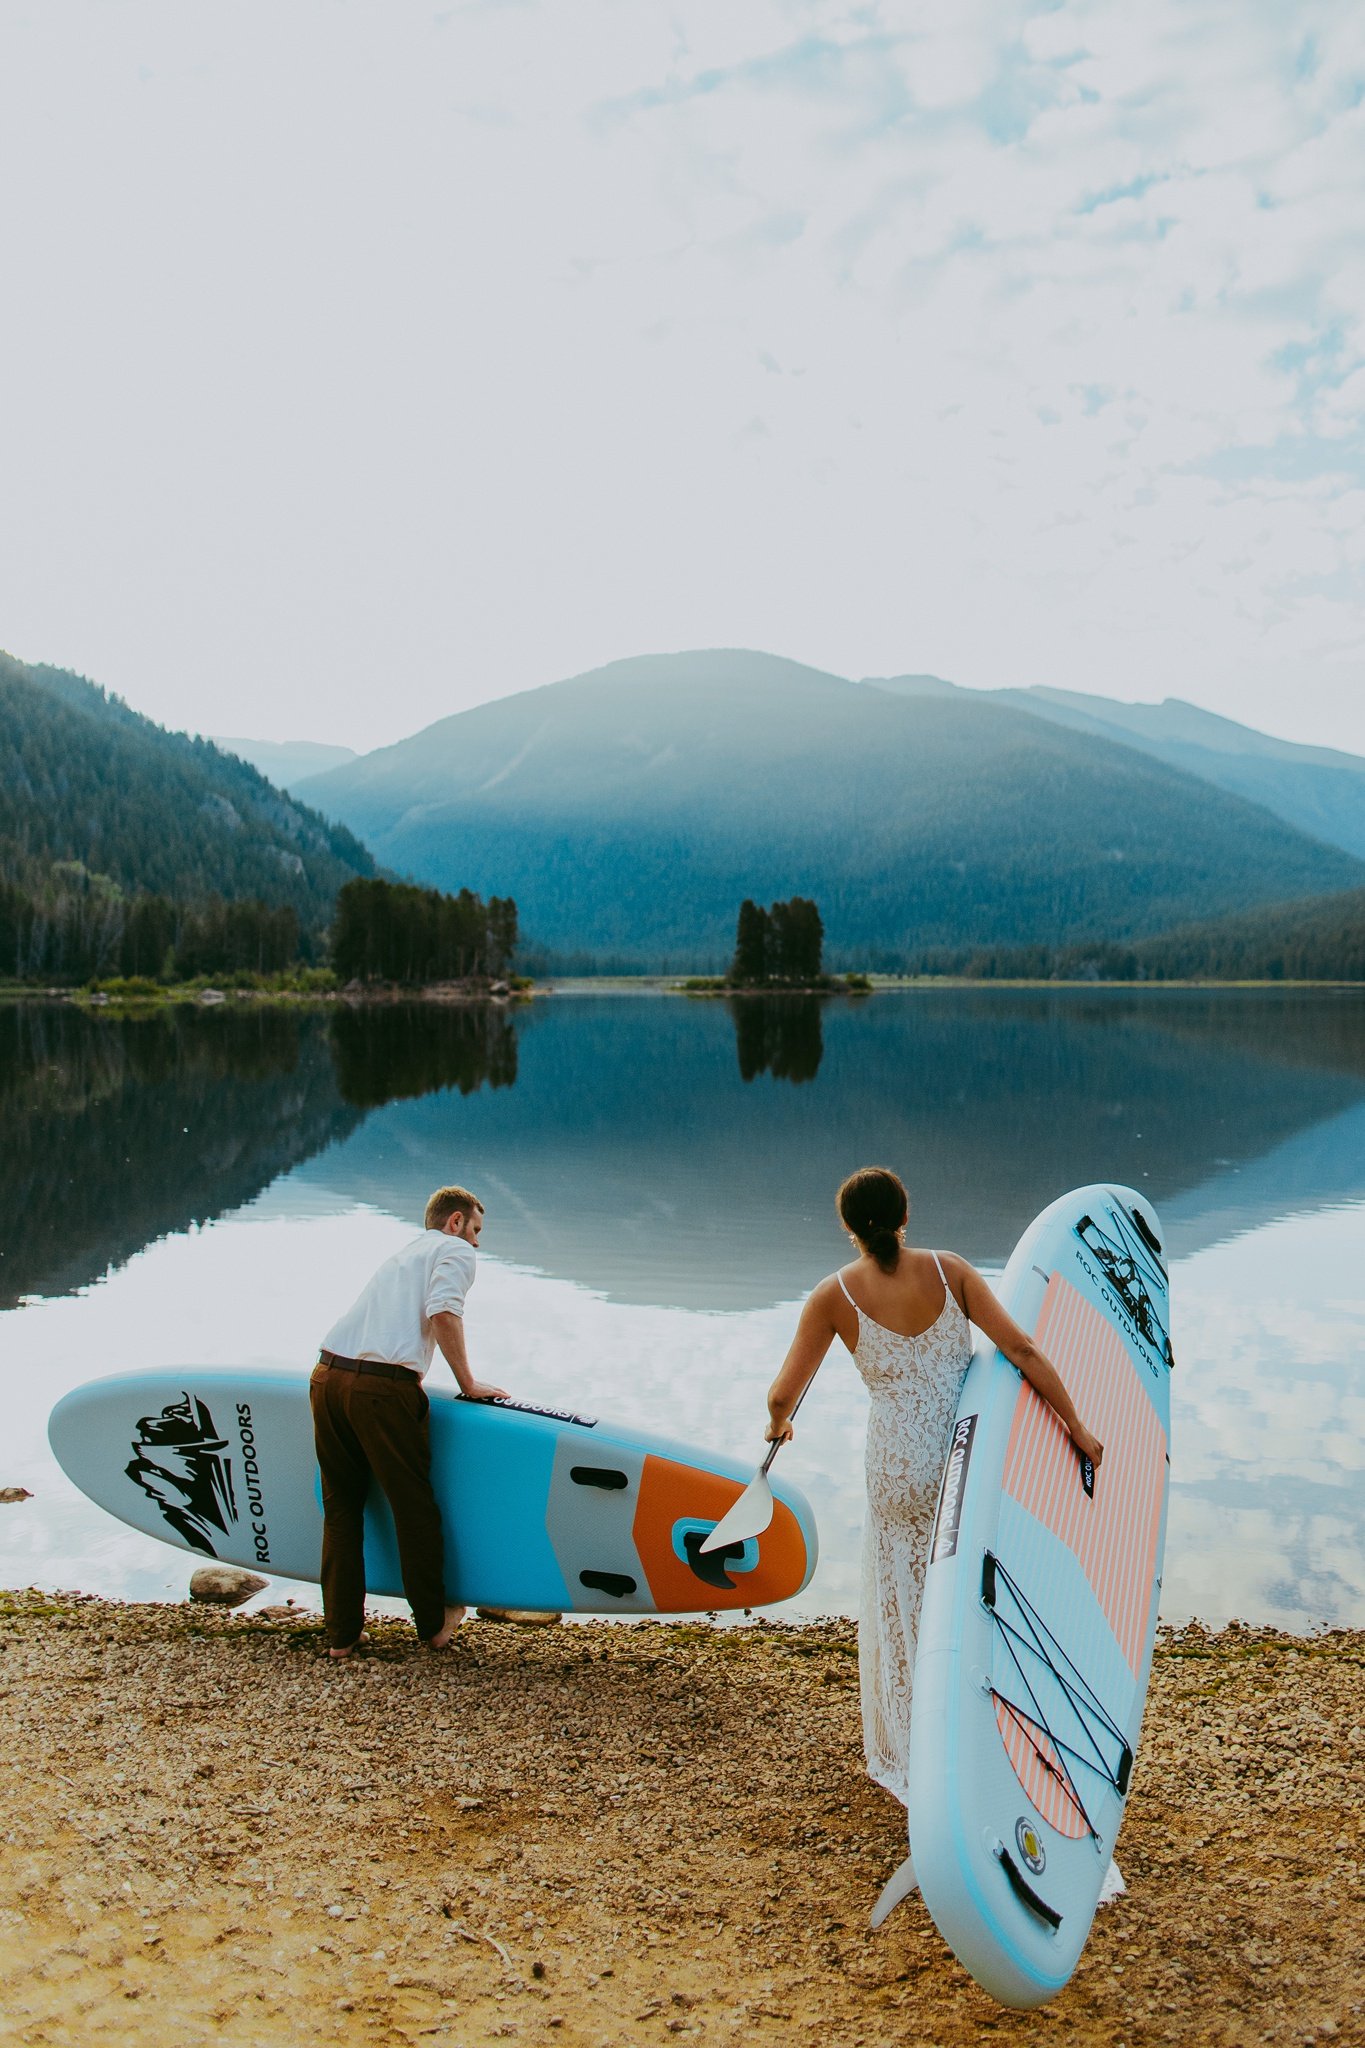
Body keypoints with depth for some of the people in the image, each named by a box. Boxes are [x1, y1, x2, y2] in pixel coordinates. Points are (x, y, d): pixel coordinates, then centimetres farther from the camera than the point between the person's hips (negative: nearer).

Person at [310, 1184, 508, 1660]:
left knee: (340, 1510, 14)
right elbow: (443, 1312, -10)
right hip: (383, 1388, -7)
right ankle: (435, 1625, 19)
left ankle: (341, 1634, 19)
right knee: (415, 1508, 7)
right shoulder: (456, 1251, 9)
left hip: (326, 1375, 7)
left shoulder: (402, 1254, 31)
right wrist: (468, 1384, -2)